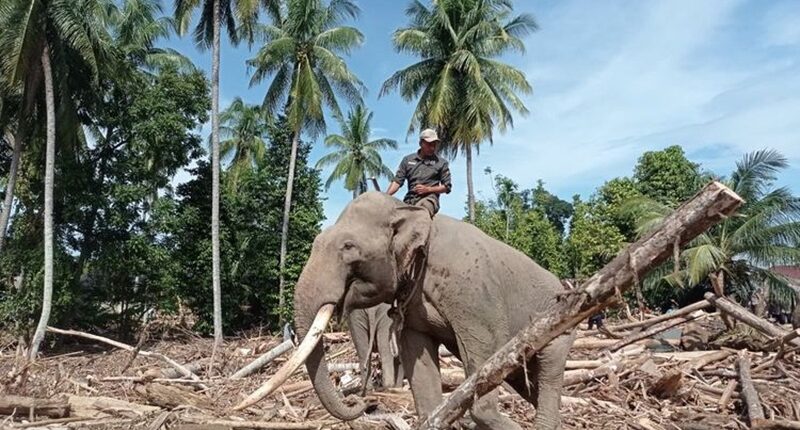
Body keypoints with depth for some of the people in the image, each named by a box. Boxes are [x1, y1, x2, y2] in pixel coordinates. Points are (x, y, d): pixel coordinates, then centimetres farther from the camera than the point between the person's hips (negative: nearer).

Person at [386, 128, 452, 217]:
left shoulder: (441, 162, 11)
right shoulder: (408, 160, 17)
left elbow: (447, 187, 10)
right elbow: (397, 180, 11)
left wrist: (428, 189, -5)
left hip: (428, 198, -3)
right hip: (410, 199, 3)